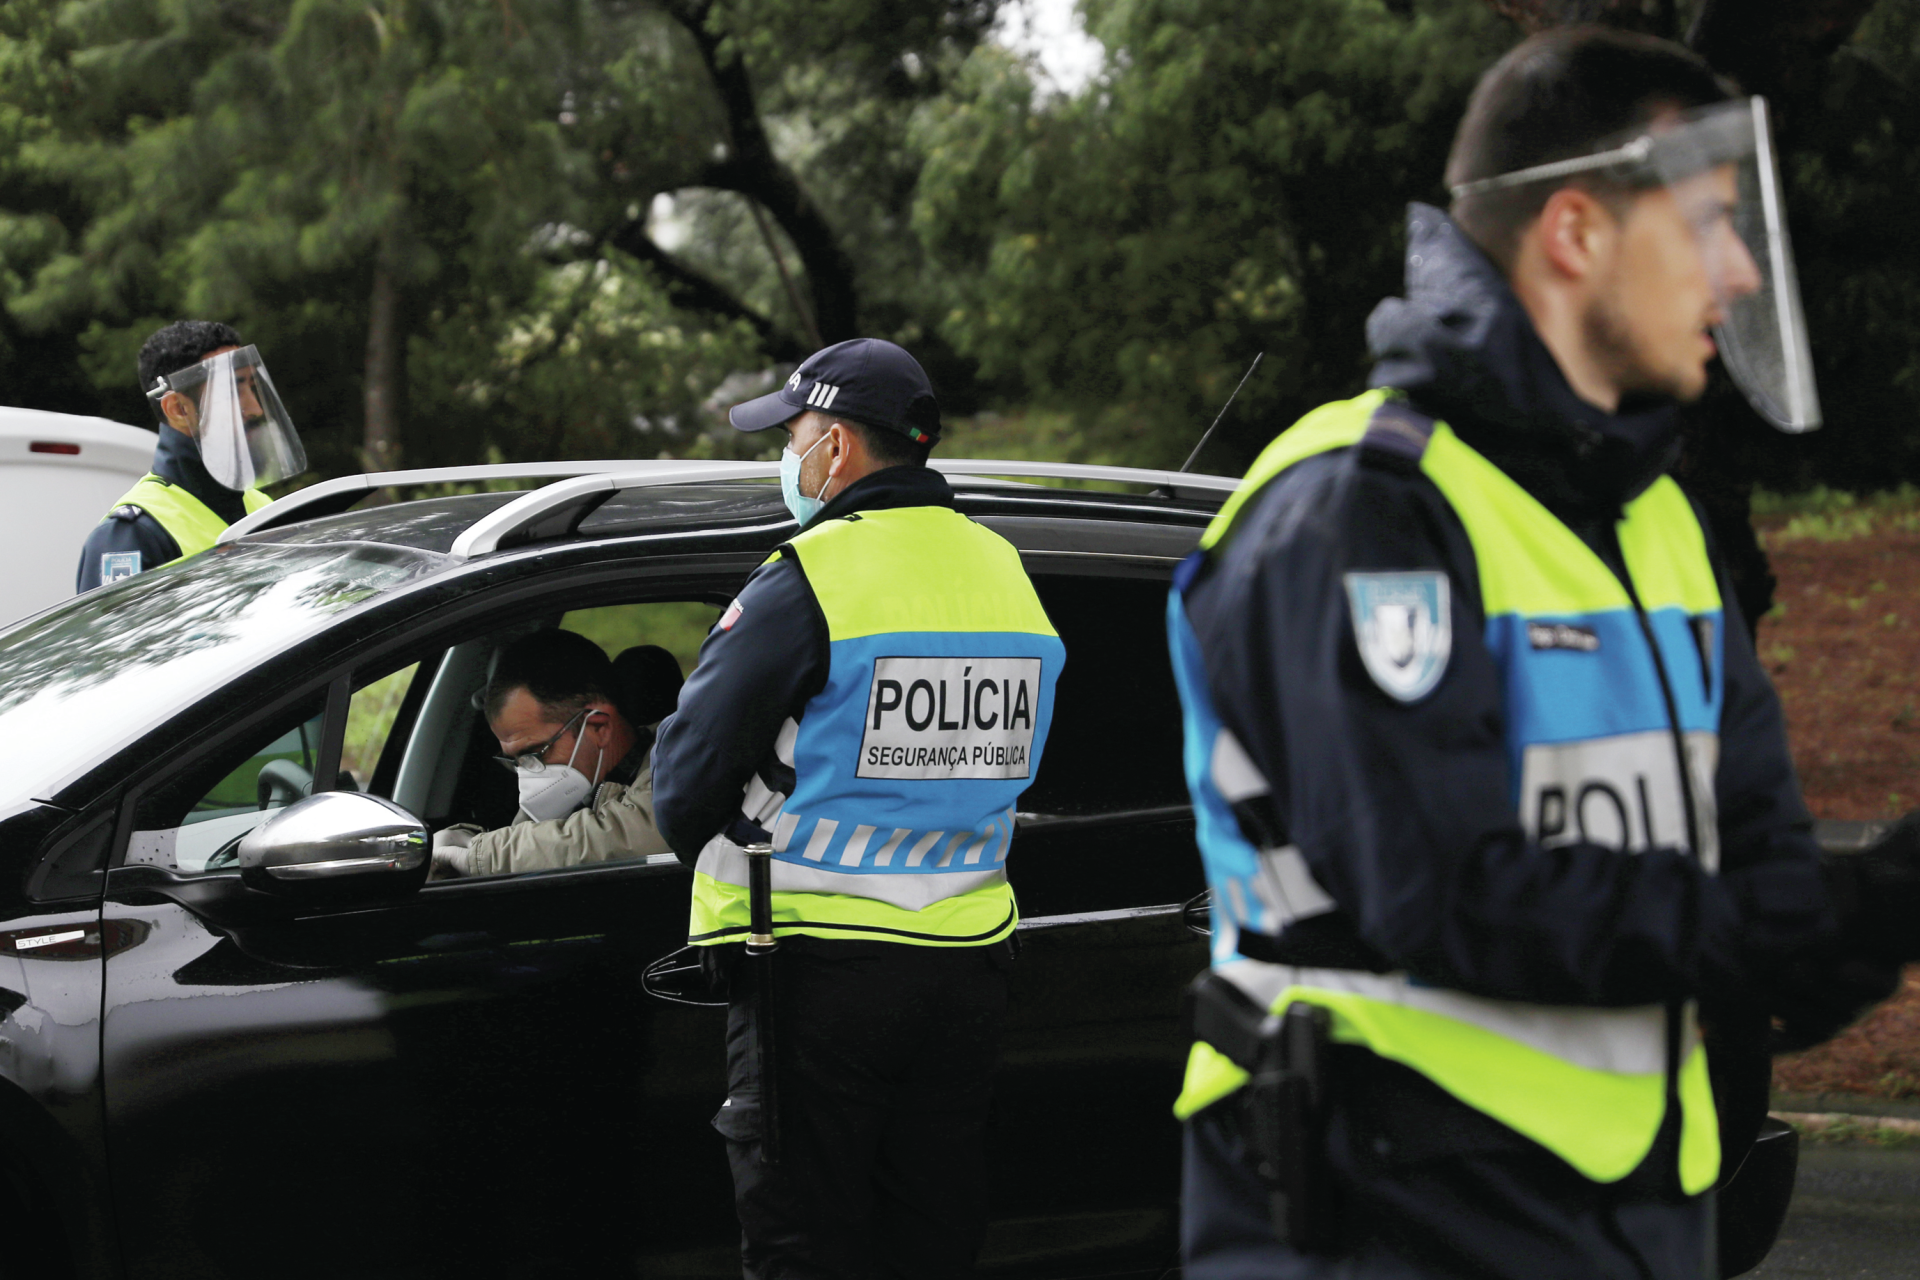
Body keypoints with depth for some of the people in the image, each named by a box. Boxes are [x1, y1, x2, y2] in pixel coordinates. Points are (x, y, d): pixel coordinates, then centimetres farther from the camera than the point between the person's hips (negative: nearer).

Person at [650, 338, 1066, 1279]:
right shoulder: (1005, 574, 9)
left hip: (821, 964, -6)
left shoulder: (808, 580, -13)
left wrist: (730, 872, 10)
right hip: (969, 962, 6)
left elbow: (685, 779, -9)